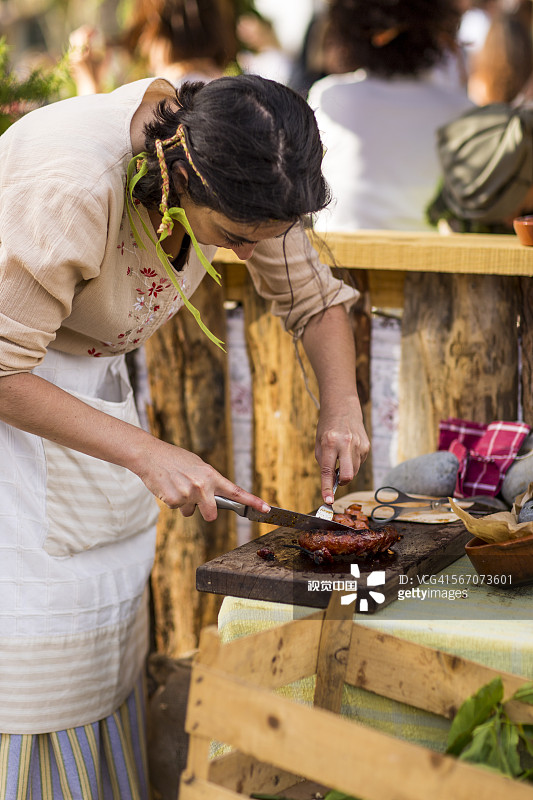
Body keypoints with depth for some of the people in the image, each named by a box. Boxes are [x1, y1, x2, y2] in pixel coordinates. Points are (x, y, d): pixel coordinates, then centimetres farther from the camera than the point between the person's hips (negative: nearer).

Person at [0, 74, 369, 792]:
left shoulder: (235, 172, -14)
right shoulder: (70, 189, -36)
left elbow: (315, 299, 1)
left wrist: (341, 406, -17)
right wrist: (149, 455, -32)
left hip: (89, 375, 7)